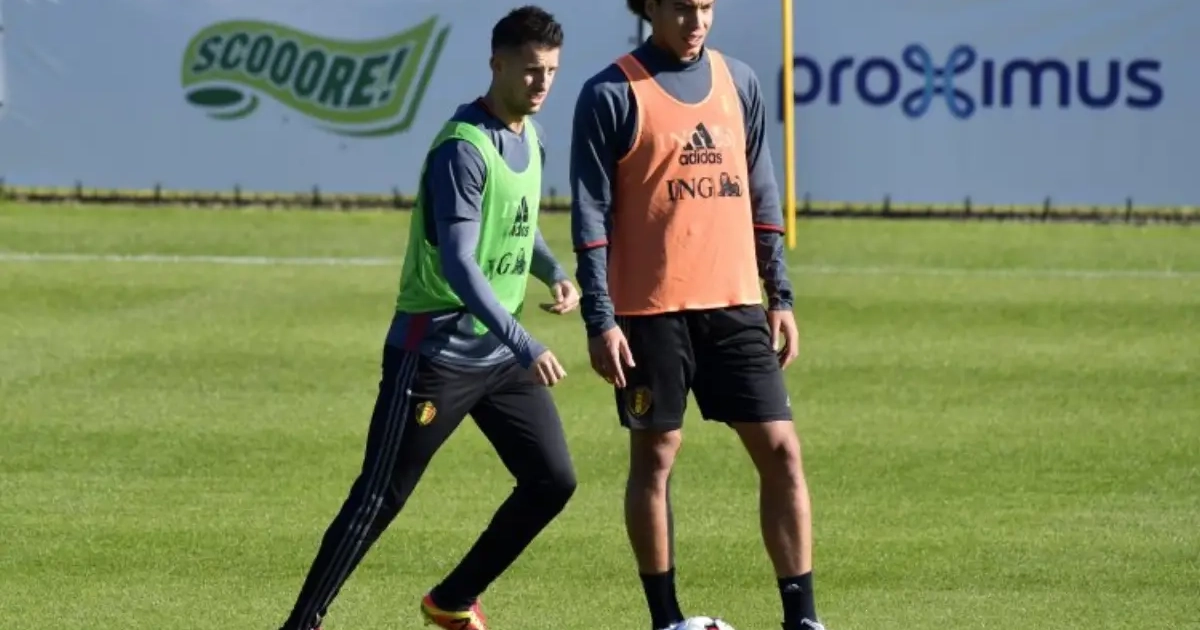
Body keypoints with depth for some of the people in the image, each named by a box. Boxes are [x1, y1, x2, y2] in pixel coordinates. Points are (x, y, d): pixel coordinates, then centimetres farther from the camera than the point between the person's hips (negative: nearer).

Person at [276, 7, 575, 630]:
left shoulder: (530, 138, 8)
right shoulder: (463, 147, -20)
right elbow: (458, 264, -27)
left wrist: (554, 272, 6)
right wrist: (524, 346, -33)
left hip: (500, 350, 8)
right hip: (435, 351, -8)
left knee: (553, 480, 3)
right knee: (378, 501, -6)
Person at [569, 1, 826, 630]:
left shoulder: (738, 82, 10)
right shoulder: (612, 94, -5)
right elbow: (591, 214, -5)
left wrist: (780, 295, 11)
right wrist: (600, 320, -11)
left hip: (735, 303, 4)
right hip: (652, 310, -4)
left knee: (780, 449, -2)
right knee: (654, 456, 4)